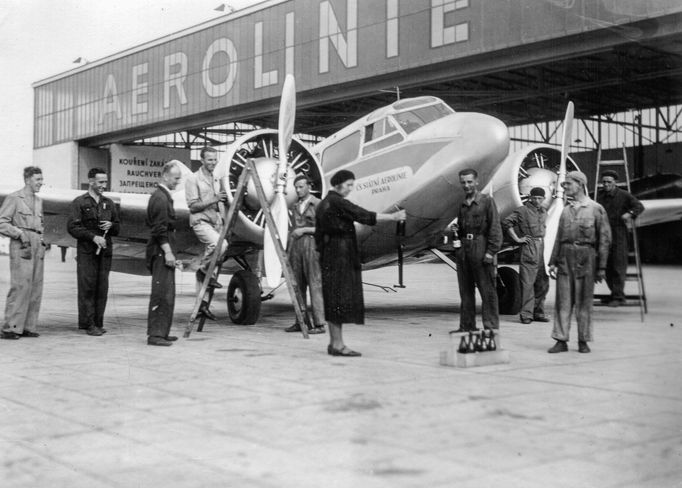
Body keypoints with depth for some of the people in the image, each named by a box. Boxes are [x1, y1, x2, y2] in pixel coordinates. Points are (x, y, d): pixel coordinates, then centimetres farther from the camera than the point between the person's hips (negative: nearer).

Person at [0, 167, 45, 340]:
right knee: (20, 287, -13)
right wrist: (20, 234, -16)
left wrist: (42, 239, 13)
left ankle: (28, 327, 8)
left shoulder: (38, 201, 20)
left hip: (38, 248, 7)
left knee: (35, 288, 4)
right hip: (21, 248, -7)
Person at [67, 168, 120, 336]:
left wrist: (111, 226, -2)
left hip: (105, 252, 4)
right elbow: (72, 227, -6)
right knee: (87, 288, -5)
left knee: (102, 288, 3)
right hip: (86, 252, -4)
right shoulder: (79, 202, 2)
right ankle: (88, 324, -1)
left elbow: (117, 228, 21)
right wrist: (93, 237, -15)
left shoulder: (109, 203, 16)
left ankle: (98, 323, 10)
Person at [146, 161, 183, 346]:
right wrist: (168, 252, -21)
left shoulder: (163, 196, 19)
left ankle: (161, 331, 19)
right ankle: (155, 334, -11)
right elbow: (160, 229, -20)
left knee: (166, 293, 13)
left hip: (162, 250, 11)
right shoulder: (160, 198, -14)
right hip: (161, 250, -11)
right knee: (162, 293, -11)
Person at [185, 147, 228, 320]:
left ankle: (201, 303, 9)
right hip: (200, 222, -7)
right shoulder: (193, 179, -5)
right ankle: (204, 270, -10)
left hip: (215, 223, 8)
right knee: (220, 244, -33)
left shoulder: (216, 179, 18)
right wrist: (213, 200, -20)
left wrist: (223, 200, 6)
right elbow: (193, 206, -12)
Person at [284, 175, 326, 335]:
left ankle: (319, 324, -7)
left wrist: (304, 230, -13)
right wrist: (287, 251, 17)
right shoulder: (295, 207, 18)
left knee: (315, 284, -8)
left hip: (311, 245, -7)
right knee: (297, 285, 5)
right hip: (296, 245, 7)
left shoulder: (318, 205, -3)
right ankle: (300, 322, 11)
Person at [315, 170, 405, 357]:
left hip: (328, 256, 10)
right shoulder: (337, 202, -11)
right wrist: (393, 217, -11)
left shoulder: (323, 204, 18)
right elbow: (363, 216, -16)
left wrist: (322, 252, 22)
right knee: (340, 298, -8)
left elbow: (318, 234, 20)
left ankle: (334, 343, 14)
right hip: (340, 256, -10)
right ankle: (337, 345, -6)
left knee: (334, 299, 10)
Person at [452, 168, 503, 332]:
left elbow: (495, 228, -6)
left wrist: (491, 251, -14)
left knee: (487, 290, -4)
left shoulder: (487, 201, -1)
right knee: (465, 290, 9)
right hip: (463, 250, 7)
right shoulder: (462, 205, 17)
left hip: (480, 249, -6)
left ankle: (491, 325, 0)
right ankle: (467, 325, 16)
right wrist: (454, 230, 3)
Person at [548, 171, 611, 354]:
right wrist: (553, 262, 8)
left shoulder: (596, 209, 0)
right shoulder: (566, 210, 13)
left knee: (584, 301, 3)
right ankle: (561, 340, 4)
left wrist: (601, 266, -6)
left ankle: (583, 341, 12)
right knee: (563, 300, 1)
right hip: (565, 256, 4)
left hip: (585, 257, -4)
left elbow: (604, 238, -2)